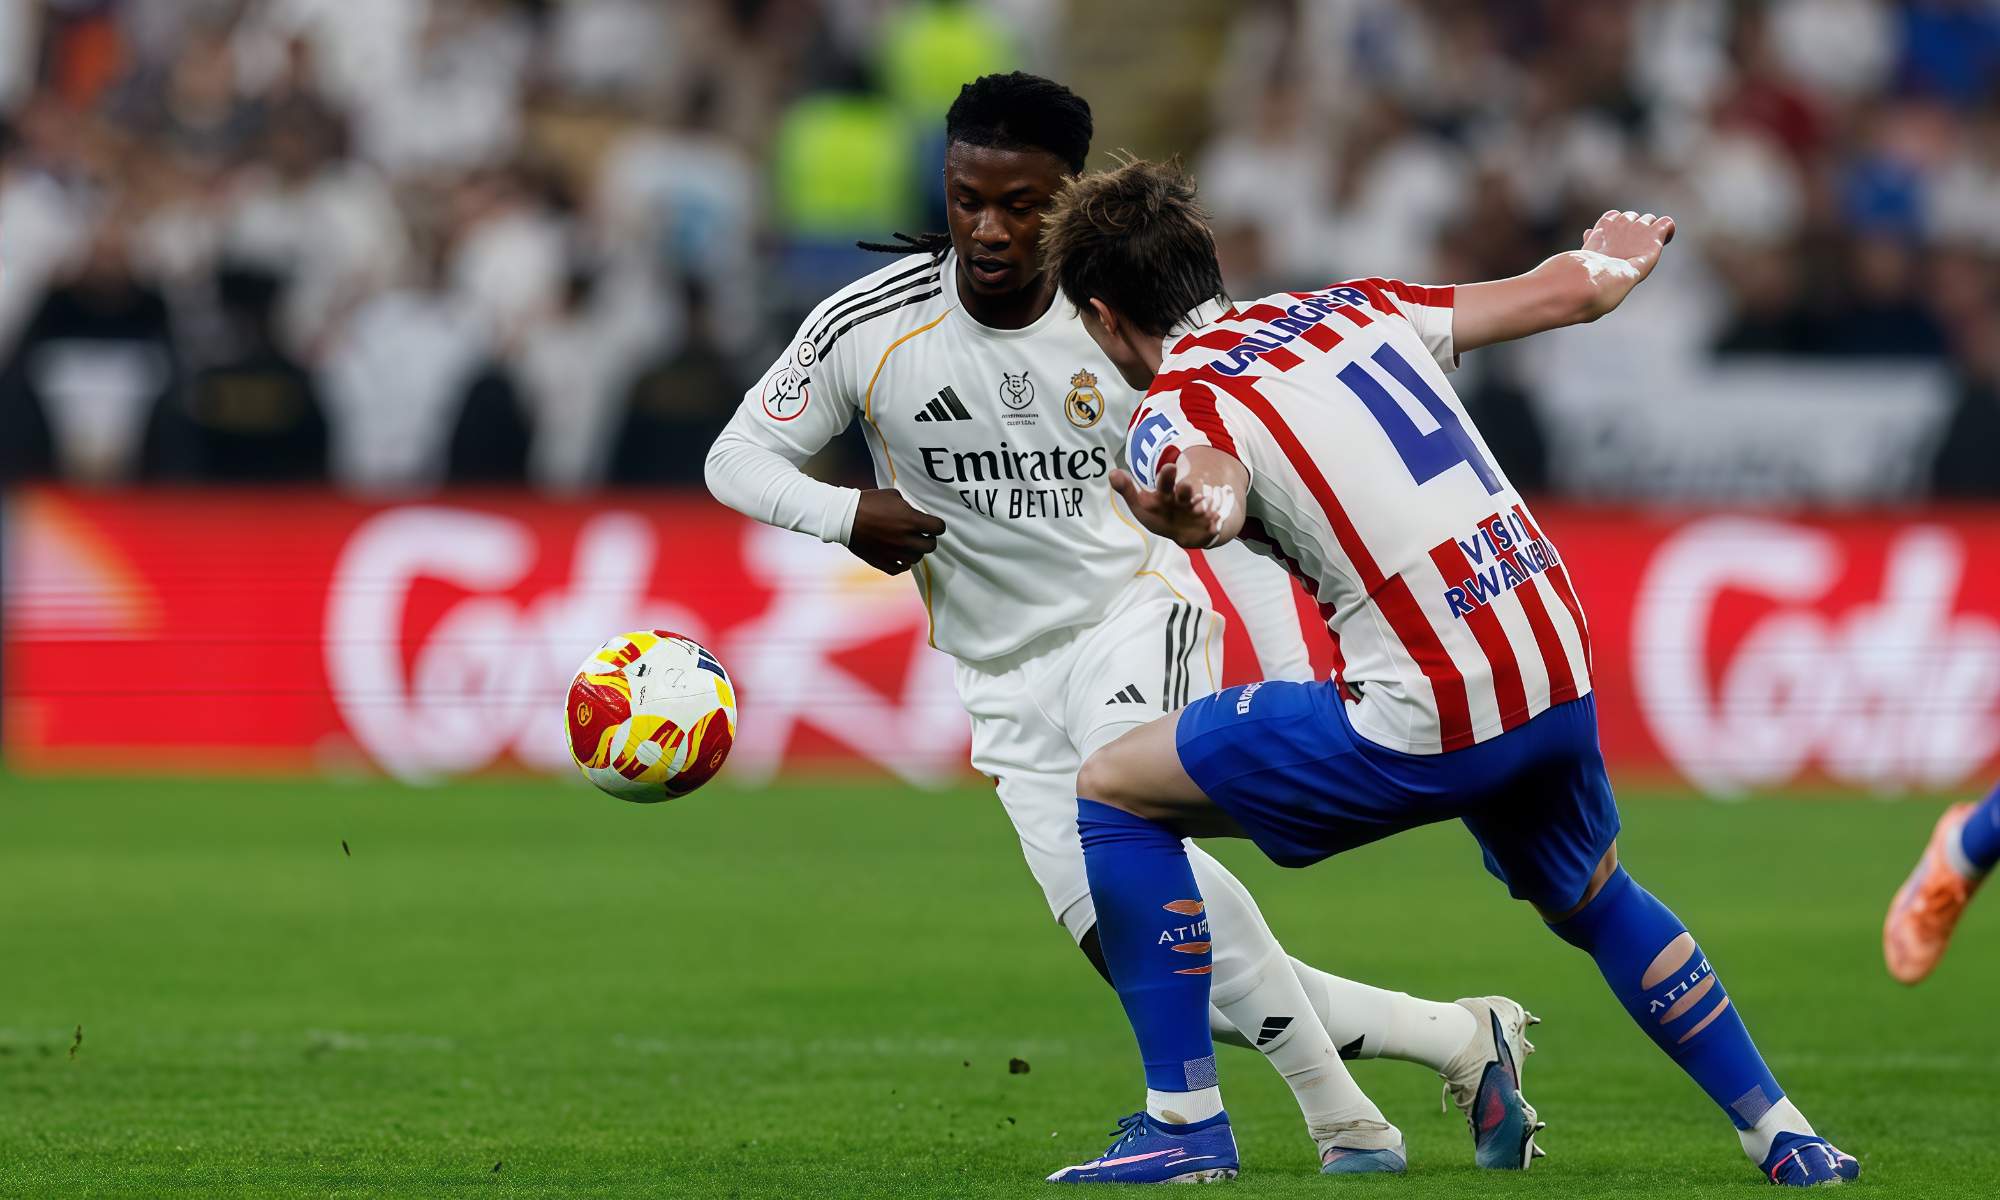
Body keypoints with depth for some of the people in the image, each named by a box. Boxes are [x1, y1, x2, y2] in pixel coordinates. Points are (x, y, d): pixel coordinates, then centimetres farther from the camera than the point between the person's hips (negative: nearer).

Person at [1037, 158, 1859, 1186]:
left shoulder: (1177, 407, -4)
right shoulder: (1353, 309, 16)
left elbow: (1213, 485, -30)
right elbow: (1569, 291, 24)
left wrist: (1184, 511, -54)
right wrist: (1617, 259, 47)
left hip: (1428, 718, -7)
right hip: (1559, 668, 7)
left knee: (1112, 792, 7)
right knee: (1595, 902, 35)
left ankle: (1184, 1120, 7)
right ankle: (1784, 1136, 34)